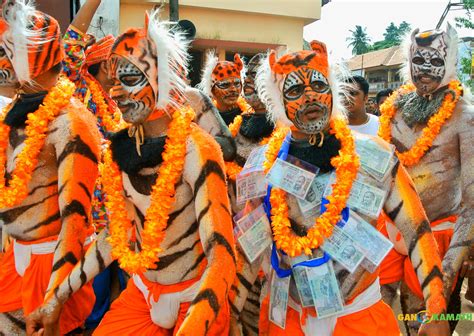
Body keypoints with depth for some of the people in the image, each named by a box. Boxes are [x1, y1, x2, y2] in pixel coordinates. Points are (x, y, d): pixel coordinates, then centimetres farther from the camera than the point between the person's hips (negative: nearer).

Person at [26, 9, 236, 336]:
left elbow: (223, 256, -29)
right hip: (140, 293, 5)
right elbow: (117, 232, 4)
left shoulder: (196, 150, -24)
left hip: (194, 300, -5)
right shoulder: (121, 148, -6)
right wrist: (58, 298, 5)